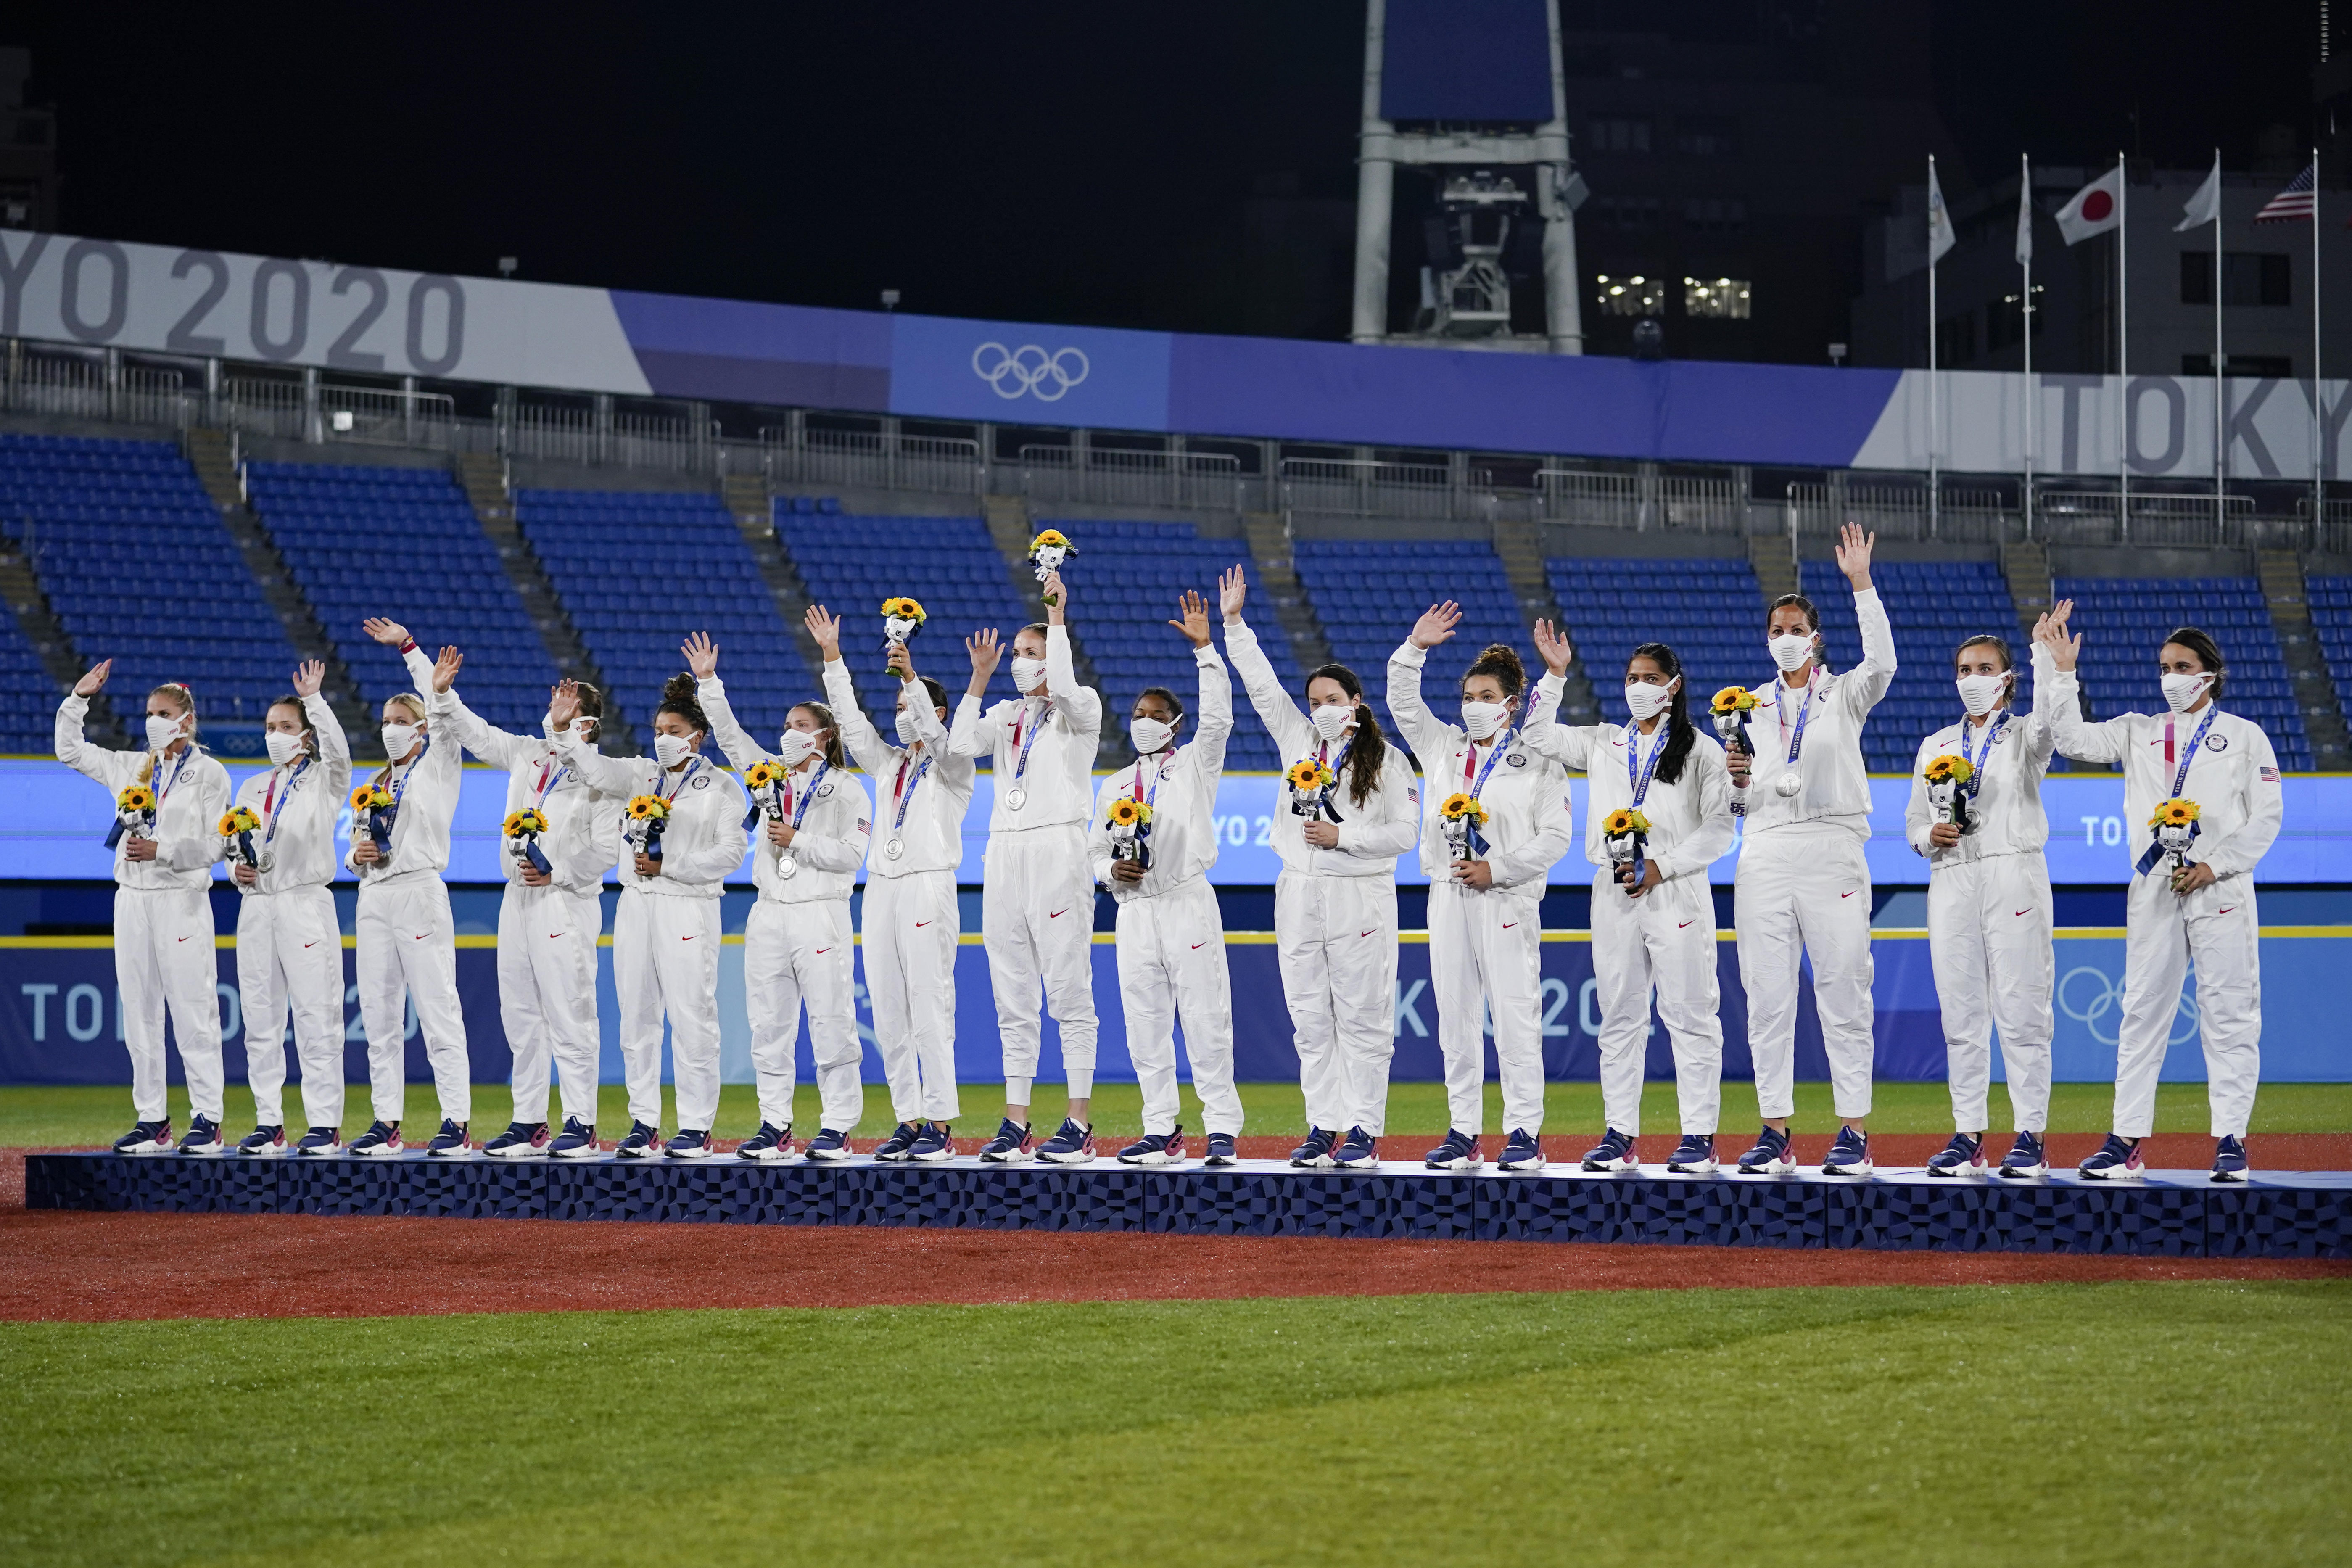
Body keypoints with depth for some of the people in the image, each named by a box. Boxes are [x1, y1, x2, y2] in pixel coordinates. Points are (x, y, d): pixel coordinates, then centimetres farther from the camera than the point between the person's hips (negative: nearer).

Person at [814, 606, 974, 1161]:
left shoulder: (954, 767, 3)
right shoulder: (888, 763, 20)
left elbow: (935, 736, -16)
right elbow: (851, 722, 14)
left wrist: (912, 677, -27)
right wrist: (832, 658, 7)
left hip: (928, 886, -7)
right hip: (881, 886, 7)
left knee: (930, 1006, -11)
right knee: (888, 1011, 3)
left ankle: (940, 1124, -12)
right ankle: (908, 1120, 6)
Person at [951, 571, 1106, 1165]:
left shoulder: (1081, 708, 3)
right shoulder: (1006, 715, 19)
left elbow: (1063, 689, -20)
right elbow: (963, 744, 2)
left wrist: (1057, 617, -14)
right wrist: (980, 675, 2)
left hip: (1057, 850, -6)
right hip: (1004, 852, 6)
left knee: (1070, 993, -8)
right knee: (1013, 1000, 6)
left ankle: (1079, 1124, -8)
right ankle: (1015, 1123, 8)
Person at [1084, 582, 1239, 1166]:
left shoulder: (1196, 765, 5)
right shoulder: (1114, 787, 17)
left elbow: (1217, 717, -12)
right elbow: (1093, 850, 19)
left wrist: (1204, 648, -18)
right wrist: (1112, 869, -4)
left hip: (1188, 903, -5)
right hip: (1135, 911, 5)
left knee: (1205, 1021, -8)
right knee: (1145, 1027, 4)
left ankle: (1222, 1127, -7)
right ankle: (1161, 1130, 9)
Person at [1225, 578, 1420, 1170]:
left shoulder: (1387, 760, 0)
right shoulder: (1298, 740, 12)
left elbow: (1404, 832, -4)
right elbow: (1261, 685, 11)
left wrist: (1343, 838, -12)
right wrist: (1234, 623, 7)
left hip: (1360, 897, -5)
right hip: (1298, 894, 5)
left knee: (1362, 1017, -4)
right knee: (1311, 1020, 4)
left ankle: (1363, 1130, -2)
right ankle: (1324, 1126, 8)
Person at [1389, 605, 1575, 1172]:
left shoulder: (1537, 761, 3)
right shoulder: (1444, 747, 16)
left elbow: (1555, 837, -2)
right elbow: (1403, 704, 12)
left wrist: (1497, 870, -11)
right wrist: (1414, 650, -1)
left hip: (1507, 900, -5)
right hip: (1448, 894, 5)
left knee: (1515, 1015, -7)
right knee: (1455, 1016, 3)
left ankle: (1524, 1131, -4)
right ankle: (1463, 1131, 7)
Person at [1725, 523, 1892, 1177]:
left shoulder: (1843, 695, 7)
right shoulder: (1750, 707, 16)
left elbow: (1881, 663, -16)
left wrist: (1861, 583, -18)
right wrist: (1737, 781, -5)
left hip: (1832, 848, -3)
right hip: (1765, 853, 4)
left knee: (1843, 994, -5)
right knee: (1767, 998, 1)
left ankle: (1855, 1130, -4)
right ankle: (1775, 1131, 5)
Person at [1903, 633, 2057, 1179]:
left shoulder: (2023, 736, 7)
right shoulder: (1936, 746, 18)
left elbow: (2052, 725, -17)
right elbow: (1914, 818, 19)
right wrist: (1929, 836, -3)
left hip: (2013, 875, -4)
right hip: (1951, 882, 4)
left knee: (2021, 1008, -7)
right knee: (1961, 1012, 2)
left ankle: (2030, 1135, -5)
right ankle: (1968, 1133, 6)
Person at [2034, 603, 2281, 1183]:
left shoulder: (2243, 736, 6)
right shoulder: (2138, 732, 14)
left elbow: (2267, 815, 1)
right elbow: (2072, 739, 3)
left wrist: (2217, 865, -10)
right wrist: (2059, 672, -7)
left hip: (2221, 888, -3)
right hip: (2154, 888, 3)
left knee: (2229, 1013, -3)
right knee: (2143, 1010, 1)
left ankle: (2232, 1139, 1)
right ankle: (2126, 1140, 1)